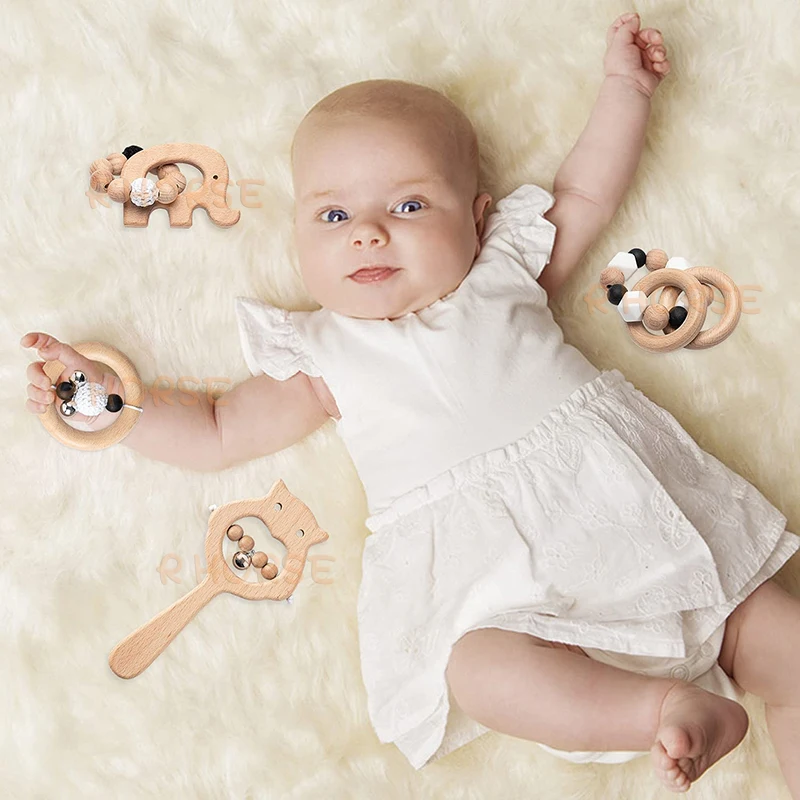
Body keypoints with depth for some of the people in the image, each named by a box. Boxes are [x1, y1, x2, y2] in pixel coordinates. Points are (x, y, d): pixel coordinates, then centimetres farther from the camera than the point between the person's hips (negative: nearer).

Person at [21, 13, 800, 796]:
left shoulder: (502, 271, 13)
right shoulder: (323, 361, 10)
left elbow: (584, 195, 22)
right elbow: (218, 435, 14)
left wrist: (622, 90, 18)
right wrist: (108, 399, 9)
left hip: (610, 491, 3)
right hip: (483, 566, -2)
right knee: (481, 669, -31)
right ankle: (669, 709, -27)